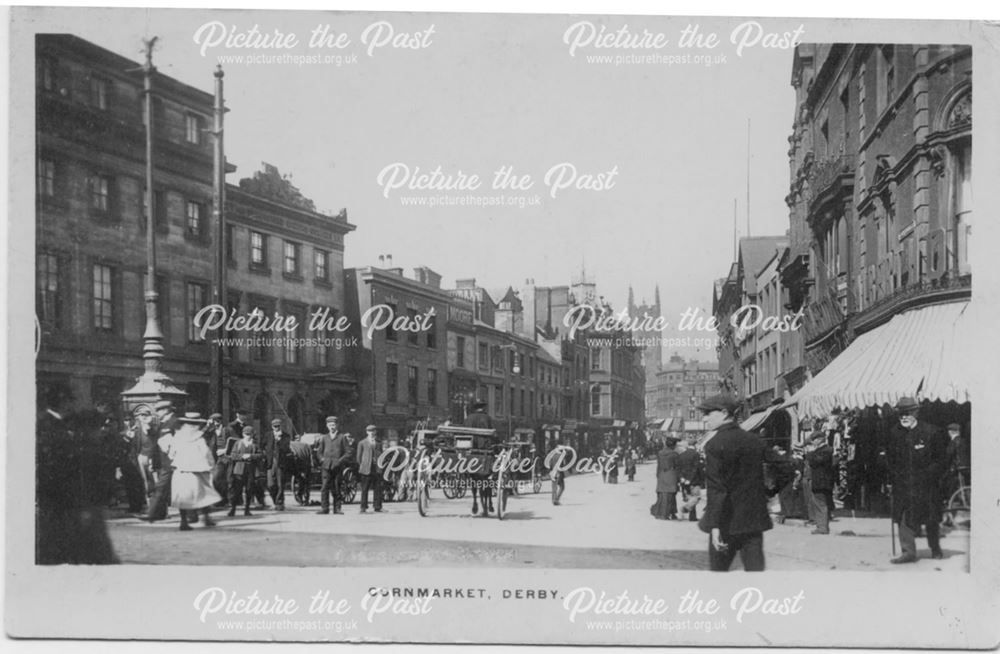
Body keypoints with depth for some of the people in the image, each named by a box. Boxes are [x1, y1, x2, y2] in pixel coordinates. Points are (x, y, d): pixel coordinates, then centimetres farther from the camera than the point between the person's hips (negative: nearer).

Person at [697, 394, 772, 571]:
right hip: (754, 520, 5)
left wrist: (714, 525, -17)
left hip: (727, 522, -5)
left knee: (718, 568, 9)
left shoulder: (715, 445, -11)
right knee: (755, 568, 2)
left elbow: (715, 488, -16)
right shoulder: (755, 441, 8)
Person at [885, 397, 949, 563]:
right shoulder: (895, 434, 5)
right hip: (902, 484, 2)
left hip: (926, 484, -2)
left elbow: (942, 459, 0)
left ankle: (935, 549, 28)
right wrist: (893, 478, 6)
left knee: (931, 519, 9)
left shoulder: (932, 432, -5)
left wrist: (930, 474, -10)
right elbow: (891, 458, 14)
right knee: (903, 518, -6)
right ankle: (908, 552, -3)